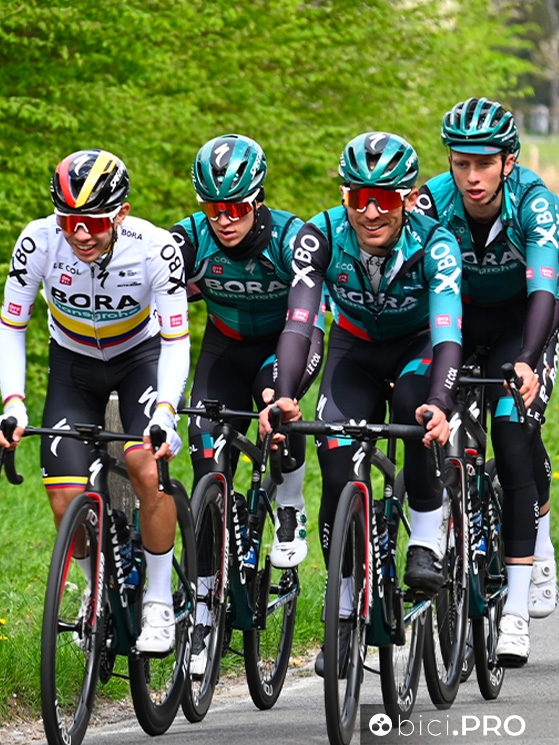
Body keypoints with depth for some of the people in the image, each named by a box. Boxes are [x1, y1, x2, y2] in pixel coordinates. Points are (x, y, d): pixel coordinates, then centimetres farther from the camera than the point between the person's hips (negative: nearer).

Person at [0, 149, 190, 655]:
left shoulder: (156, 249, -30)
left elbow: (177, 341, -24)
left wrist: (165, 411, -39)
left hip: (140, 356, -2)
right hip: (74, 363, 2)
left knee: (147, 469, -27)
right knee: (67, 502, -11)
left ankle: (159, 602, -9)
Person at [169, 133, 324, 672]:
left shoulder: (293, 238, -29)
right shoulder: (190, 239, -22)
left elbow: (309, 319, -40)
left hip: (285, 341, -2)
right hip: (227, 346, 2)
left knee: (274, 395, -36)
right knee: (207, 452, -13)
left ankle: (290, 510, -9)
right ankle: (204, 609, -6)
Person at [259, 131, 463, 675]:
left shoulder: (434, 244, -31)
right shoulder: (320, 237, -27)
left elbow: (447, 332, -41)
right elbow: (299, 320, -35)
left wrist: (440, 405, -59)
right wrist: (283, 396, -52)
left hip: (420, 345, -2)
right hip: (357, 349, 2)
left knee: (416, 405, -35)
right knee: (338, 472, -14)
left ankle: (426, 542, -18)